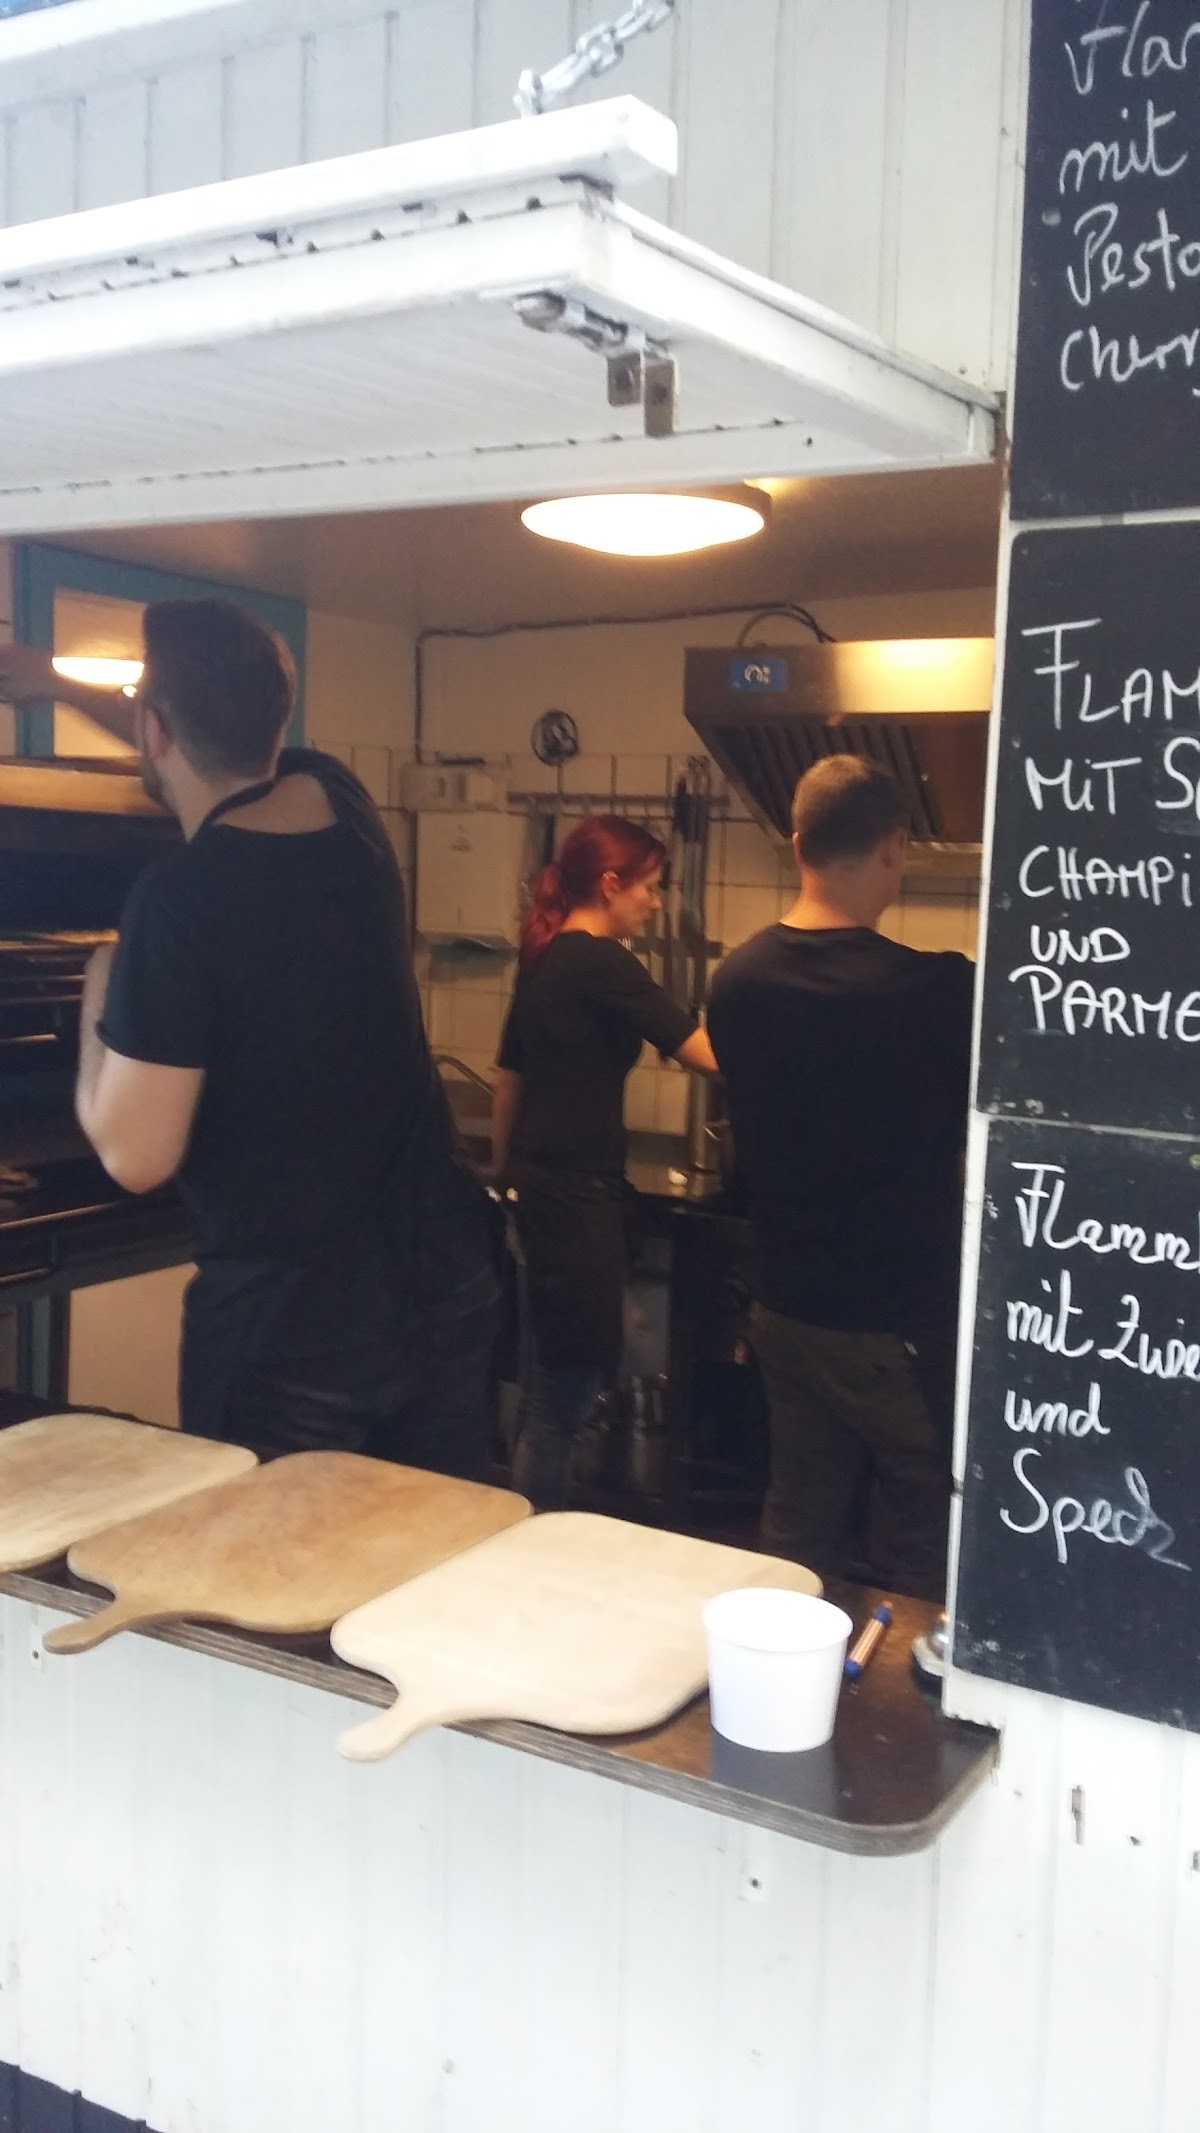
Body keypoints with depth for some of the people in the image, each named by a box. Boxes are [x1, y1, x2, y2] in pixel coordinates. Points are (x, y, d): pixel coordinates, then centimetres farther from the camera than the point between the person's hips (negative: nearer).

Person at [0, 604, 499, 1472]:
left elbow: (135, 1155, -16)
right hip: (449, 1278, 7)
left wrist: (100, 997, 1)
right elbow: (226, 745, 25)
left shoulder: (182, 896, -19)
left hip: (290, 1318, -6)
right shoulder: (341, 805, 2)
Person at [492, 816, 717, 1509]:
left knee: (562, 1367, 16)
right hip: (578, 1189, -9)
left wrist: (505, 1168, 25)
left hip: (541, 1180, 9)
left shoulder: (545, 959, 11)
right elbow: (707, 1053, -20)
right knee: (574, 1373, -1)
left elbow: (510, 1078, 18)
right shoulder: (604, 964, -15)